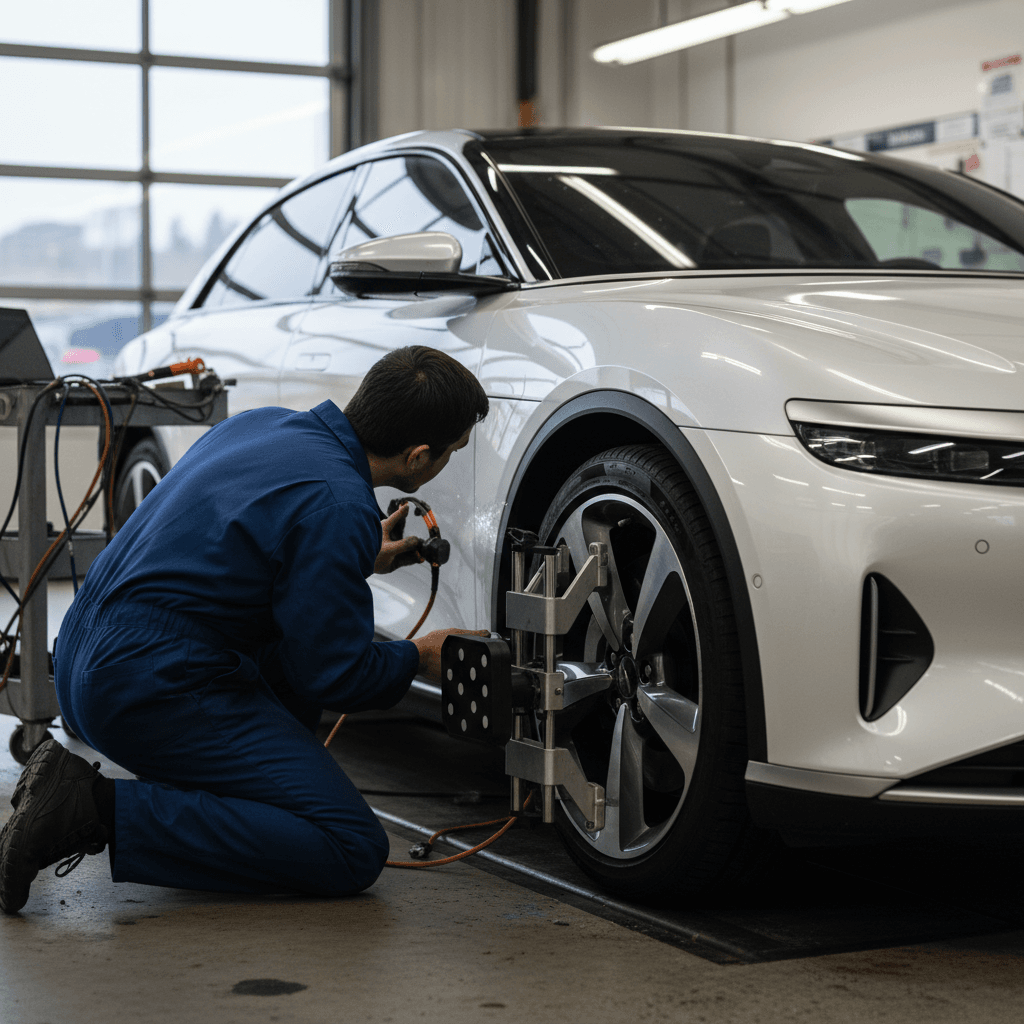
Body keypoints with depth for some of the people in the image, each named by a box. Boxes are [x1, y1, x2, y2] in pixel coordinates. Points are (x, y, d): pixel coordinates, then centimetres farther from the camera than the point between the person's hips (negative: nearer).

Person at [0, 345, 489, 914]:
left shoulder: (262, 424, 11)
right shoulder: (338, 506, -17)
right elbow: (335, 677, -11)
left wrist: (363, 558, 35)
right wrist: (419, 658, 8)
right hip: (156, 692, -10)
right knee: (354, 852, -10)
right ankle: (102, 811, -13)